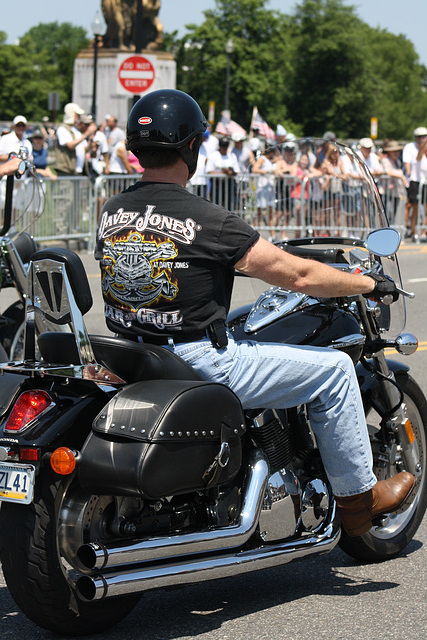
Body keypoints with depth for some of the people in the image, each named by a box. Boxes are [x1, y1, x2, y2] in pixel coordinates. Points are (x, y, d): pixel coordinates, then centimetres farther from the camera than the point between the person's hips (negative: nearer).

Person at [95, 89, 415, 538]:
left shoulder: (111, 212, 2)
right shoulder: (209, 221, -17)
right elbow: (297, 275, -12)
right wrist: (369, 284, 4)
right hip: (201, 363, -8)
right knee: (334, 369, 6)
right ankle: (358, 498, 17)